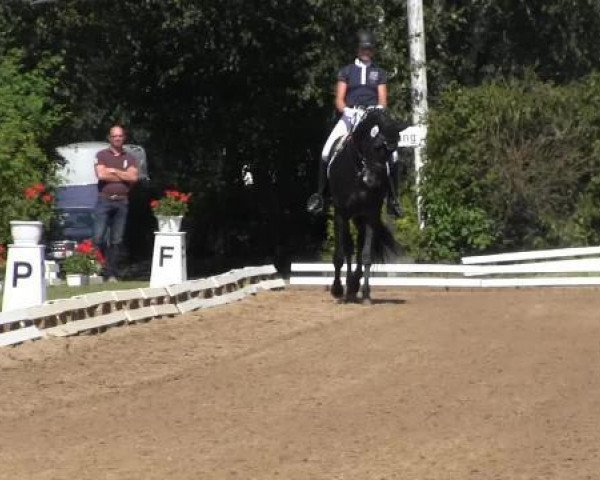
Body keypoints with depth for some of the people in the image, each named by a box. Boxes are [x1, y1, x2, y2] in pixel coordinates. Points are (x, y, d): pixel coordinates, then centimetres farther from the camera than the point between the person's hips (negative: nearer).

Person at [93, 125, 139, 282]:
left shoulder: (130, 158, 14)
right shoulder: (102, 155, 8)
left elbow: (134, 177, -2)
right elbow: (101, 175, -9)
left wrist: (113, 171, -5)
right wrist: (124, 176, -4)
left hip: (122, 202, 2)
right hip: (104, 200, -2)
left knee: (117, 240, 2)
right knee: (99, 238, -11)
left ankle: (112, 274, 4)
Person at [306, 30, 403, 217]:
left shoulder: (379, 73, 16)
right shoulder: (346, 71, 13)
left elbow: (383, 100, 8)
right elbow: (339, 100, 7)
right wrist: (346, 110, -13)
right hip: (350, 117, 0)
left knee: (392, 154, -21)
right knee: (327, 151, -21)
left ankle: (392, 198, -8)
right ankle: (320, 194, -10)